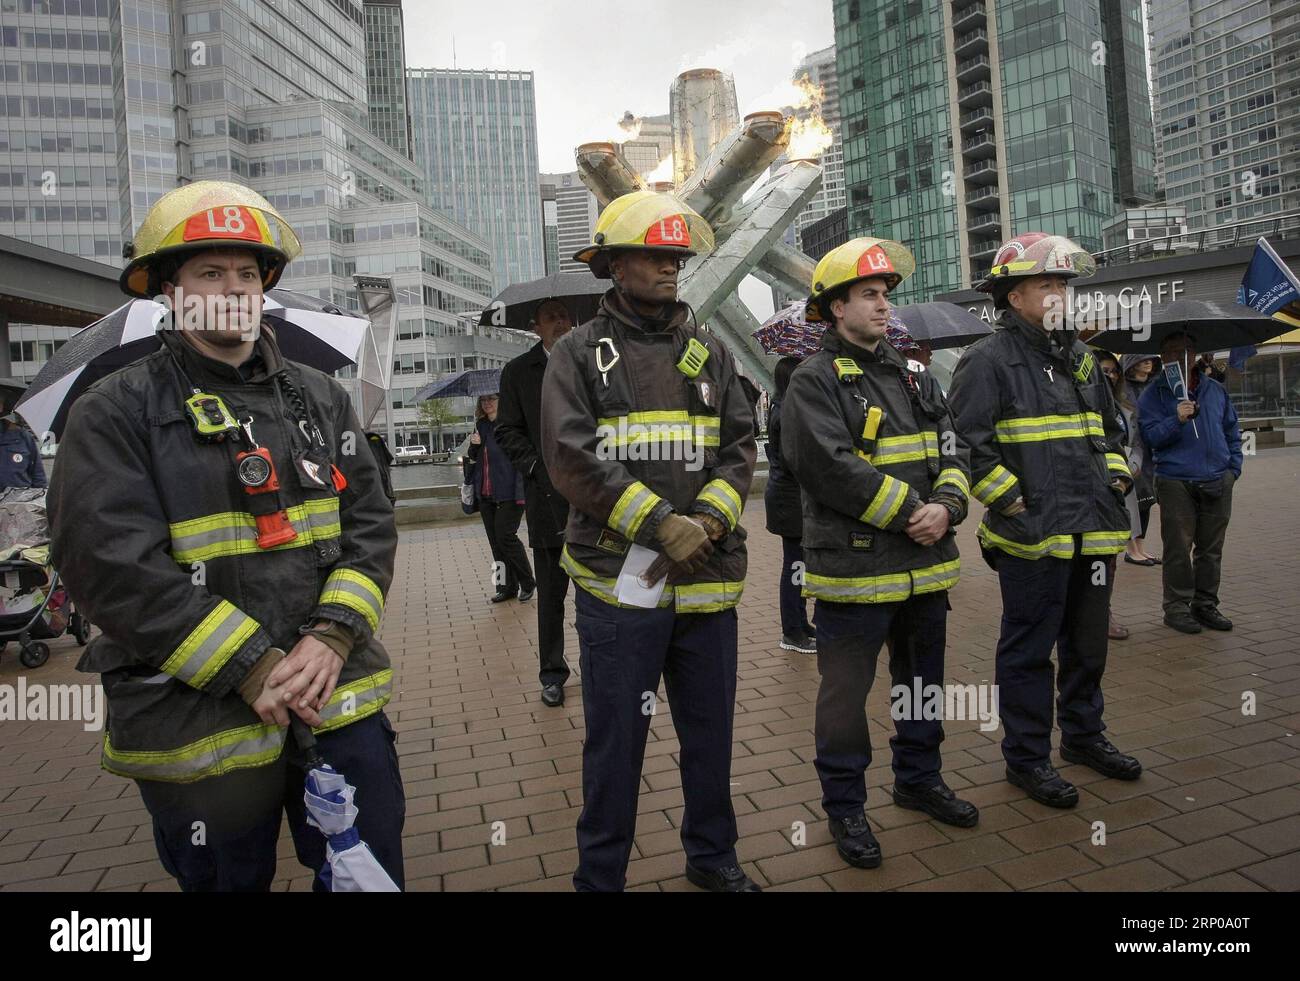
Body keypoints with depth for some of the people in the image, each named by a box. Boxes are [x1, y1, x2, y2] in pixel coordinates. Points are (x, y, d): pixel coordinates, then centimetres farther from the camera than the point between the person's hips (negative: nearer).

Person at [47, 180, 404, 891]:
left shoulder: (320, 397, 10)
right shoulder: (116, 412, -3)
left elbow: (370, 524, 4)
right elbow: (114, 565, -14)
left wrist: (334, 636, -12)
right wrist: (255, 668, -18)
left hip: (341, 698, 4)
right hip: (200, 721, -3)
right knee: (230, 881, 16)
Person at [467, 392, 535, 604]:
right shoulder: (481, 425, 13)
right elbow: (474, 458, 20)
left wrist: (520, 491, -20)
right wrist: (474, 445, -3)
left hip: (508, 493, -7)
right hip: (486, 494, 7)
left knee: (505, 537, -7)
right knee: (495, 541, 9)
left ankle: (528, 583, 10)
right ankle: (507, 587, 19)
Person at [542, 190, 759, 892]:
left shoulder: (708, 353, 11)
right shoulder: (580, 354, -1)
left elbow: (740, 447, 5)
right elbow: (572, 458, -13)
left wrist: (706, 523, -12)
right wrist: (664, 527, -18)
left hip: (707, 577, 4)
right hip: (620, 580, -4)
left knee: (711, 728, 17)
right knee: (615, 738, 7)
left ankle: (713, 855, 38)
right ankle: (599, 875, 27)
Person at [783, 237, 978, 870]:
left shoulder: (913, 377, 14)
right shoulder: (814, 381, -9)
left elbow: (952, 451, 9)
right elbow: (834, 468, -21)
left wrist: (945, 506, -11)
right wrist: (910, 513, -18)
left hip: (927, 566, 7)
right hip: (854, 569, -7)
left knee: (923, 680, 20)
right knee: (845, 693, 3)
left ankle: (919, 780, 40)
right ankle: (845, 807, 21)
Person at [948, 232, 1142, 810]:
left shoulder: (1080, 358, 17)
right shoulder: (989, 360, -9)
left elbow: (1109, 428, 29)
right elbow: (966, 443, -15)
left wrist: (1116, 476, 14)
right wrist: (1013, 501, -16)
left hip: (1094, 532, 8)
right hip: (1032, 535, -8)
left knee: (1088, 642, 19)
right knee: (1029, 649, 2)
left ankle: (1083, 735, 37)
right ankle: (1025, 757, 16)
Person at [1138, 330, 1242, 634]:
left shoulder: (1216, 390, 15)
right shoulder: (1154, 394, 1)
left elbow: (1232, 431, 20)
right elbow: (1151, 436, -8)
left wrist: (1233, 467, 11)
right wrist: (1177, 420, -24)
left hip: (1217, 482, 4)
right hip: (1176, 481, -4)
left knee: (1211, 547, 8)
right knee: (1179, 549, -2)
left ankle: (1206, 604, 18)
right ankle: (1177, 607, 6)